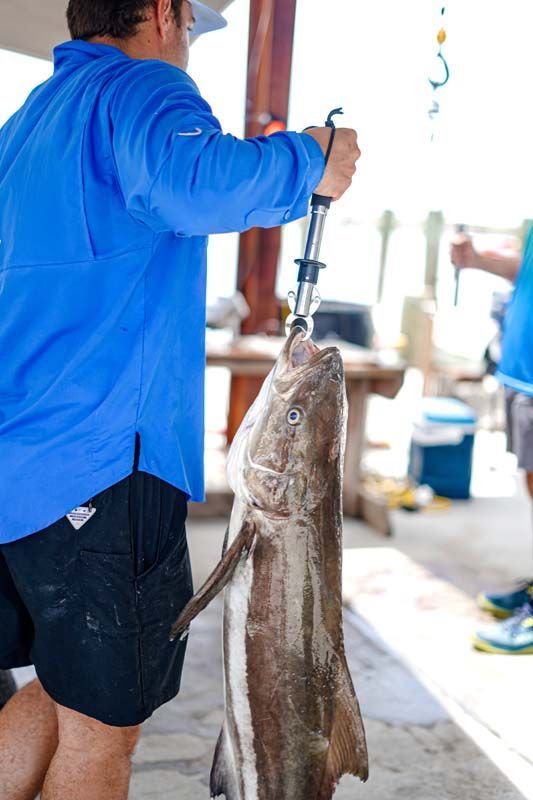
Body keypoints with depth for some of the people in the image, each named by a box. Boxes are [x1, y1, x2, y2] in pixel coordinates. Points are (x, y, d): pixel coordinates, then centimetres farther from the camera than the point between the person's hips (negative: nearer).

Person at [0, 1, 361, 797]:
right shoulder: (143, 90, -6)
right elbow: (198, 183, -29)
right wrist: (307, 159, -13)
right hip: (99, 461, -9)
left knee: (69, 687, 21)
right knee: (102, 719, 4)